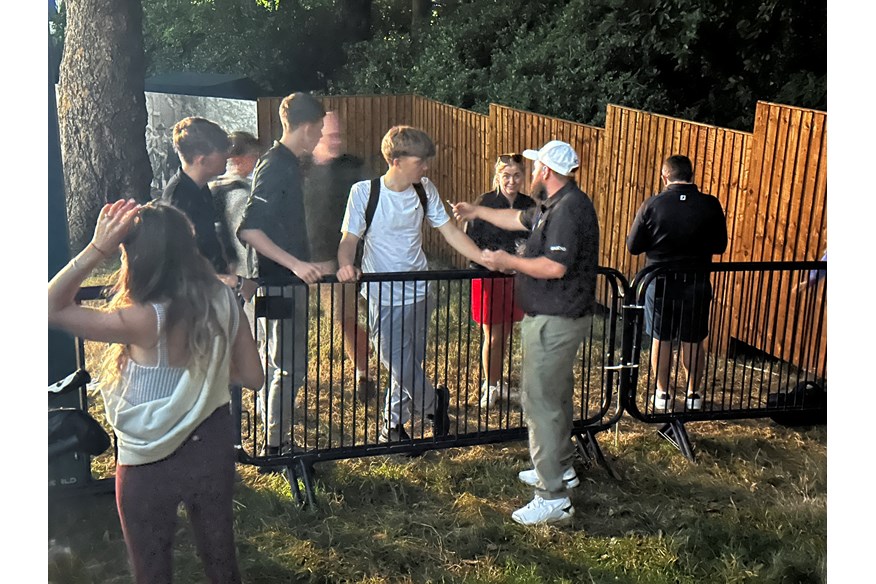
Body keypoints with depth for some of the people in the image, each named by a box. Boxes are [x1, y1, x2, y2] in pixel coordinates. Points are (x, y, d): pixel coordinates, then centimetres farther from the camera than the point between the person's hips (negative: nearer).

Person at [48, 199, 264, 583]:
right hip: (213, 448, 5)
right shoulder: (223, 301, -12)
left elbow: (53, 307, -21)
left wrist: (97, 248, -25)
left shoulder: (146, 321, -28)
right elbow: (252, 376, -2)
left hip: (151, 465, -5)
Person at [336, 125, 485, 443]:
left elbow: (450, 231, 3)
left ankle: (392, 426, 30)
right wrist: (346, 265, -35)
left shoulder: (424, 190, -1)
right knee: (400, 365, -3)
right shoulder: (364, 191, -13)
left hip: (418, 292, 4)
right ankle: (434, 402, 26)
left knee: (408, 363, 11)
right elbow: (349, 239, -12)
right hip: (383, 295, -4)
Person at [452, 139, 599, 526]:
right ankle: (560, 468, 38)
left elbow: (554, 266, -29)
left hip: (555, 322, -11)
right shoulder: (555, 206, 12)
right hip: (557, 318, 11)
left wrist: (507, 261, -15)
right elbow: (520, 219, 29)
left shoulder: (570, 208, -21)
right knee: (555, 396, 22)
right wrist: (477, 212, 36)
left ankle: (553, 498, -5)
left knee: (540, 402, -9)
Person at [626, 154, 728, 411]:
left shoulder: (652, 205, -12)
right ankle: (693, 394, 23)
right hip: (696, 284, 1)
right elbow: (719, 246, 3)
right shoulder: (710, 205, -8)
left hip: (660, 283, -1)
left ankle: (662, 393, 22)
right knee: (694, 341, 14)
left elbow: (633, 246, -5)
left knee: (660, 339, 13)